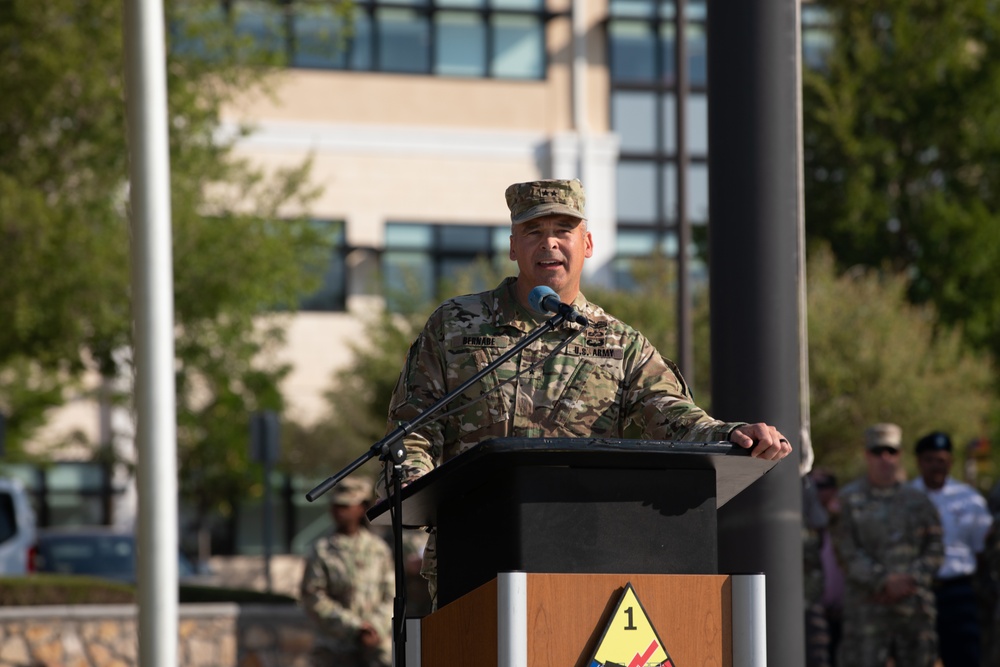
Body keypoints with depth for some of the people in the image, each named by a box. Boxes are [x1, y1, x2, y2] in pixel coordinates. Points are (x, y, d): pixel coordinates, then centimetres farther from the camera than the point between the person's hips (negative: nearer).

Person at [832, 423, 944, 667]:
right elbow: (847, 552, -4)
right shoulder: (850, 499, 4)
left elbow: (935, 549, 9)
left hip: (915, 607, 3)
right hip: (867, 608, -3)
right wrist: (884, 581, -13)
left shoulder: (918, 501, 13)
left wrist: (910, 581, -8)